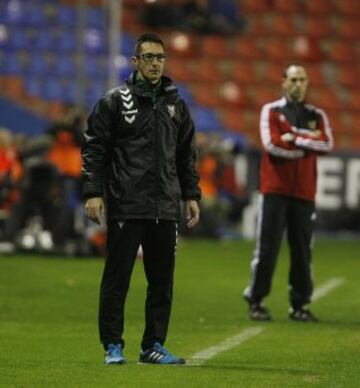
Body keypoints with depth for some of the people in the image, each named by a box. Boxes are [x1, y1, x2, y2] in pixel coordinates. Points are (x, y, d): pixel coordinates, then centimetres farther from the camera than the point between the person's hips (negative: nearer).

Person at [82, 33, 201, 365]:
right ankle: (113, 345, 6)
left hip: (165, 209, 4)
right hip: (125, 207, -4)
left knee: (162, 280, 6)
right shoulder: (114, 101, 0)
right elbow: (94, 149, -2)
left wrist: (191, 195, 14)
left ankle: (153, 345, 14)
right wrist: (93, 193, -10)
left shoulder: (176, 104, 14)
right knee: (117, 277, -1)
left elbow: (187, 154, 20)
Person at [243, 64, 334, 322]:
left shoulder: (317, 115, 13)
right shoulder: (271, 111, 5)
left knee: (302, 250, 3)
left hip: (304, 192, 3)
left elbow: (327, 144, -5)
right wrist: (309, 143, -5)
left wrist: (295, 138, -11)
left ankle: (299, 305, 10)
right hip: (275, 189, -3)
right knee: (267, 248, -4)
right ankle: (256, 302, 3)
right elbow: (272, 145, -11)